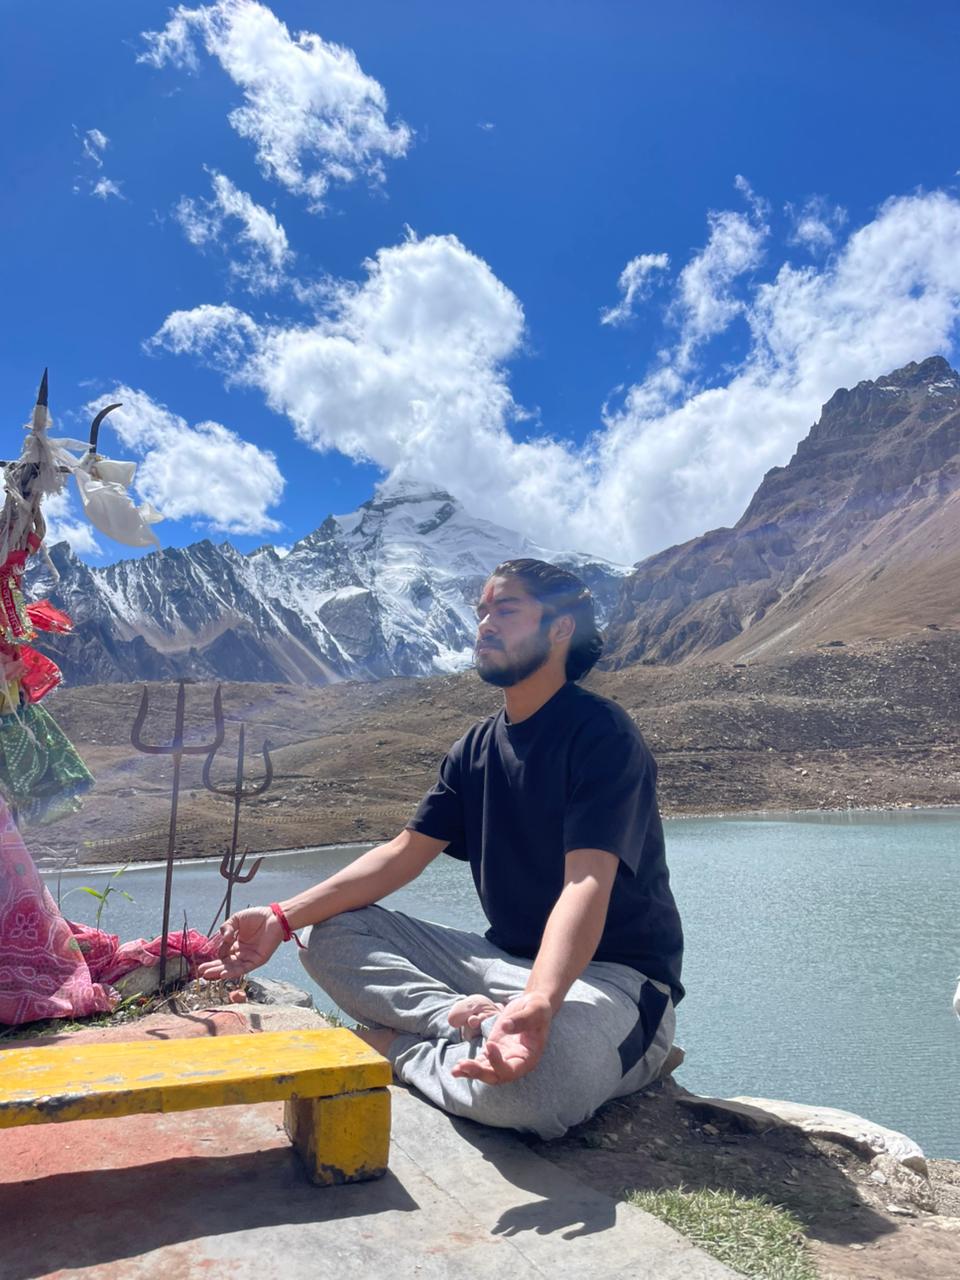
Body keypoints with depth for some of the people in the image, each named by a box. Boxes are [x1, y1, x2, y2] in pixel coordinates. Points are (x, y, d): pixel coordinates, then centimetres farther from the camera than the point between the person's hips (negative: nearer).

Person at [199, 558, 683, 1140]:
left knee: (529, 1083, -39)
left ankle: (399, 1045, -11)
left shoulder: (601, 732, -15)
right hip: (507, 958, 6)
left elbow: (586, 883, -27)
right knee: (333, 934, -5)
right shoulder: (477, 749, 8)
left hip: (614, 976, -6)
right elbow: (405, 851, 5)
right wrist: (283, 918, -5)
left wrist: (539, 1003, -45)